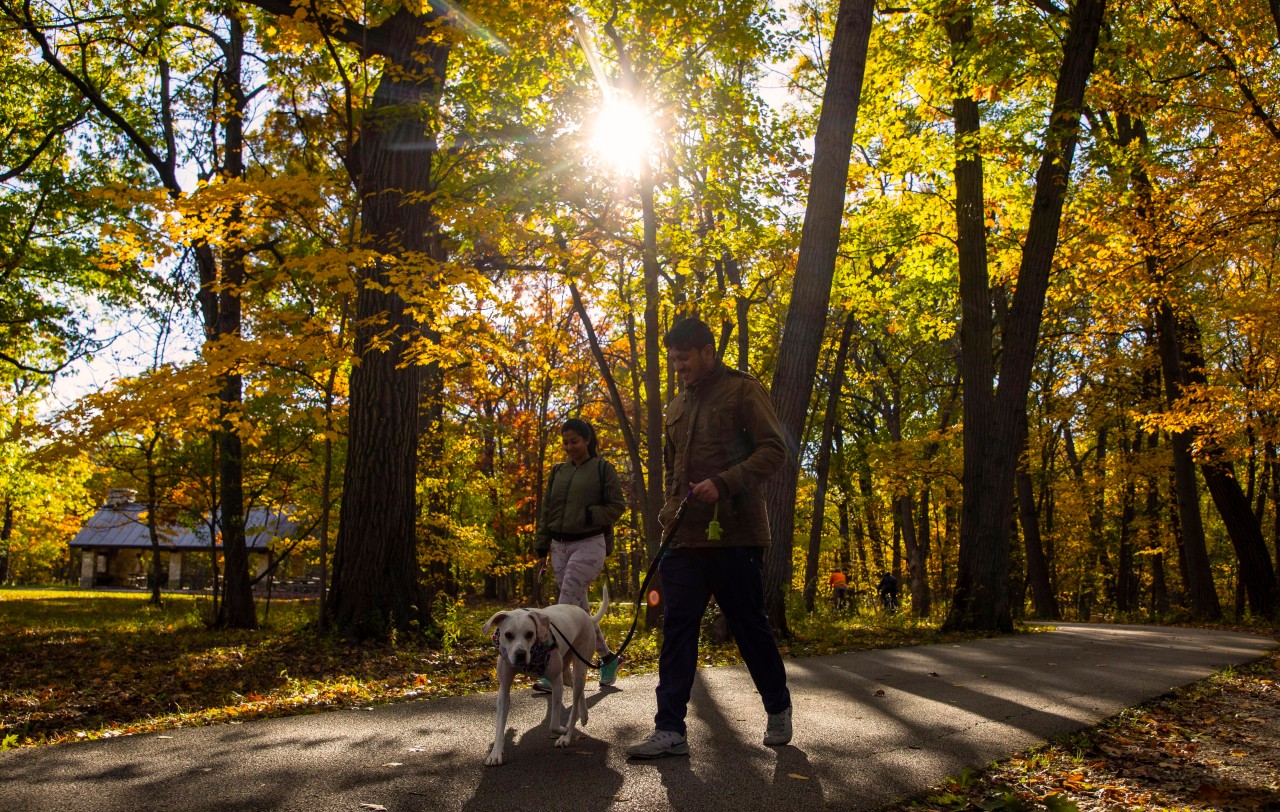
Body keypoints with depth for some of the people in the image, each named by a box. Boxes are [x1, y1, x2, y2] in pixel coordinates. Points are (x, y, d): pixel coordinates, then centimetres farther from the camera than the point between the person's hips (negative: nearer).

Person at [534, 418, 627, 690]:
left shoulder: (602, 469, 0)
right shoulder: (558, 472, 15)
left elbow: (617, 507, -3)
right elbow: (546, 512, 16)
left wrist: (586, 515, -14)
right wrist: (541, 550, 11)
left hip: (588, 545, -6)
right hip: (560, 547, 6)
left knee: (566, 607, -14)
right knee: (579, 609, 7)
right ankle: (608, 658, 23)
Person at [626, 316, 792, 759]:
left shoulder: (743, 390, -2)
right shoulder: (677, 406, 19)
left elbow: (774, 450, -10)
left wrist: (723, 482, -21)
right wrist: (671, 508, 13)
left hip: (735, 534, -6)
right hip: (686, 536, 6)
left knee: (750, 624, 5)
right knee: (677, 627, 0)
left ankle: (778, 710, 26)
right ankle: (670, 729, 2)